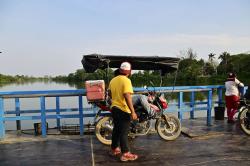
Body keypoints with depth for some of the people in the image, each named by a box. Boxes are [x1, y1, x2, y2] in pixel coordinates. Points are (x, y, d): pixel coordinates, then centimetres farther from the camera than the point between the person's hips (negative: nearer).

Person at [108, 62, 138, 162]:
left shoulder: (113, 80, 6)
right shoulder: (126, 80, -17)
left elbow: (109, 93, 15)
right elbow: (127, 96, -26)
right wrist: (133, 111, -25)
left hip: (114, 108, 8)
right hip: (123, 110, -7)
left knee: (116, 129, 20)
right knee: (124, 132, -2)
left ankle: (114, 149, 32)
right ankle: (125, 154, 5)